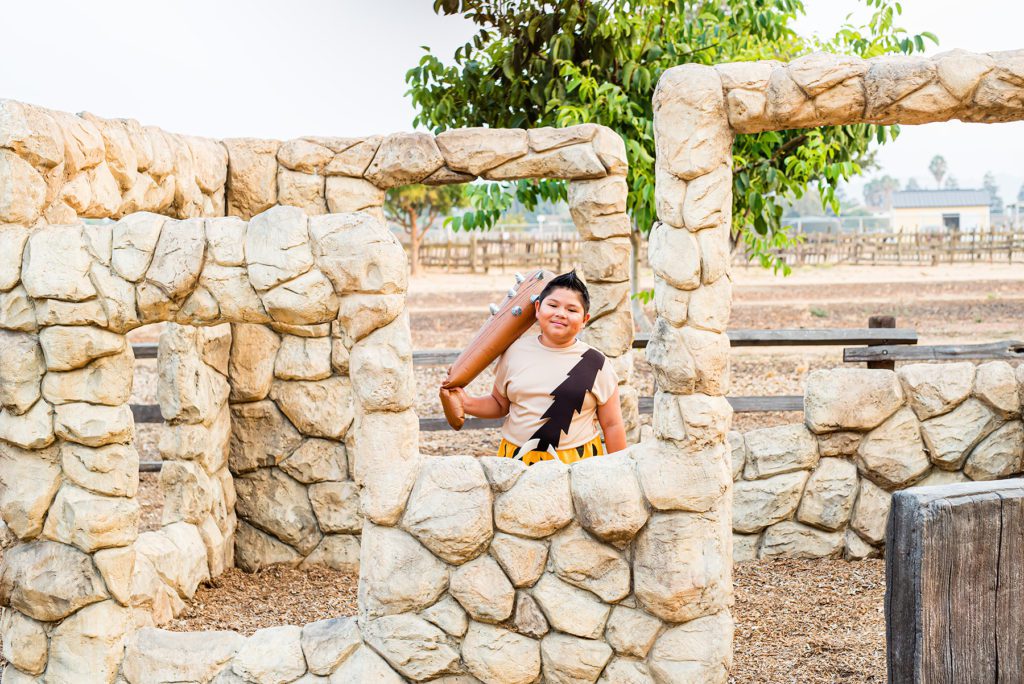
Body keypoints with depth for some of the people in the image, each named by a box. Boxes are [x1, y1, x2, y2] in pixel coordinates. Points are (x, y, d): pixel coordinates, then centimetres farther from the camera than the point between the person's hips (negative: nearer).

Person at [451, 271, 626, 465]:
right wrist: (468, 404, -1)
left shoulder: (596, 364, 0)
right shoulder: (514, 352, 6)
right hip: (517, 460, 2)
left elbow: (612, 425, 4)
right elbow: (499, 404, 17)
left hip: (577, 463, -2)